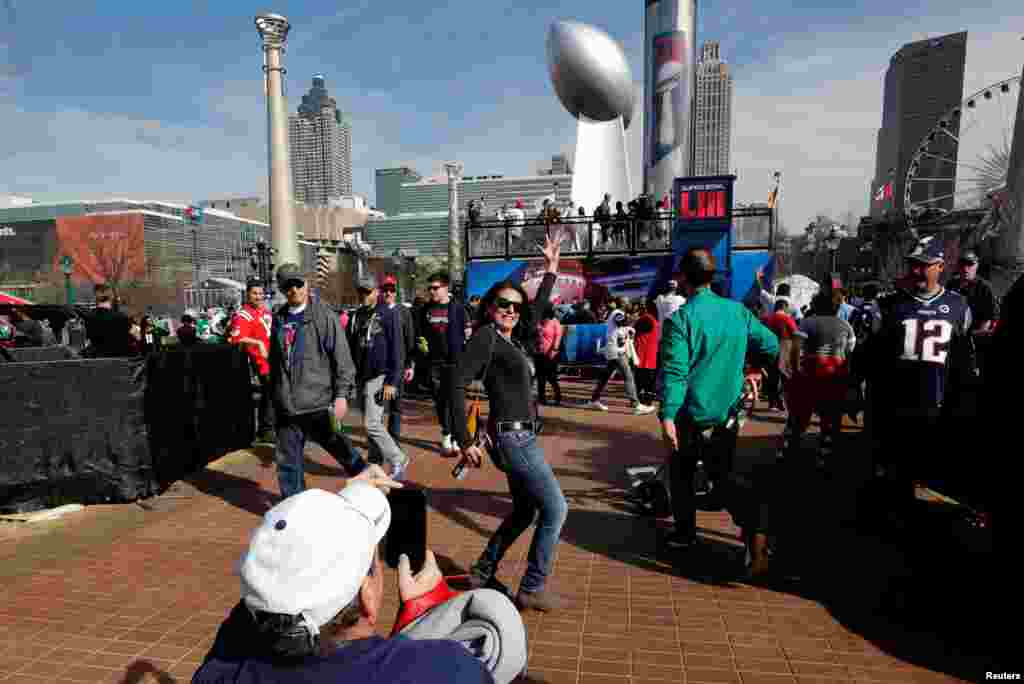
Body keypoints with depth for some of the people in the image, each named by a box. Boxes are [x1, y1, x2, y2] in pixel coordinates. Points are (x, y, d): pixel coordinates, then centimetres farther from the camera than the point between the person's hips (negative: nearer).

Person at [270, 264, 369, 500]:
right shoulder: (278, 319, 11)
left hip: (319, 404, -5)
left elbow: (342, 358, -10)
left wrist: (341, 394, -15)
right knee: (287, 462, 12)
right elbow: (274, 360, 20)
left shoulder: (324, 316, -6)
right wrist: (275, 395, 20)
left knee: (342, 450, 8)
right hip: (287, 408, 5)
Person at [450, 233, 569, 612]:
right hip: (512, 436, -9)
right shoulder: (485, 337, -12)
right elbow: (457, 384, -19)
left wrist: (551, 267, 26)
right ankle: (532, 589, 10)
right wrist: (465, 441, -21)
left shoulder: (514, 339, 11)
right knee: (555, 509, -3)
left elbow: (538, 309, 26)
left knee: (524, 512, 20)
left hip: (520, 436, 9)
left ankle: (483, 572, 33)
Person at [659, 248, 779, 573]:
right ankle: (754, 529, -2)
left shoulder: (681, 318, -16)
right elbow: (773, 346, 5)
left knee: (681, 473, 18)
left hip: (692, 414, -4)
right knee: (725, 475, 17)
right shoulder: (738, 311, -1)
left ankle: (685, 533, 29)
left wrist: (668, 415, -23)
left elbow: (675, 371, -22)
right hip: (727, 412, 4)